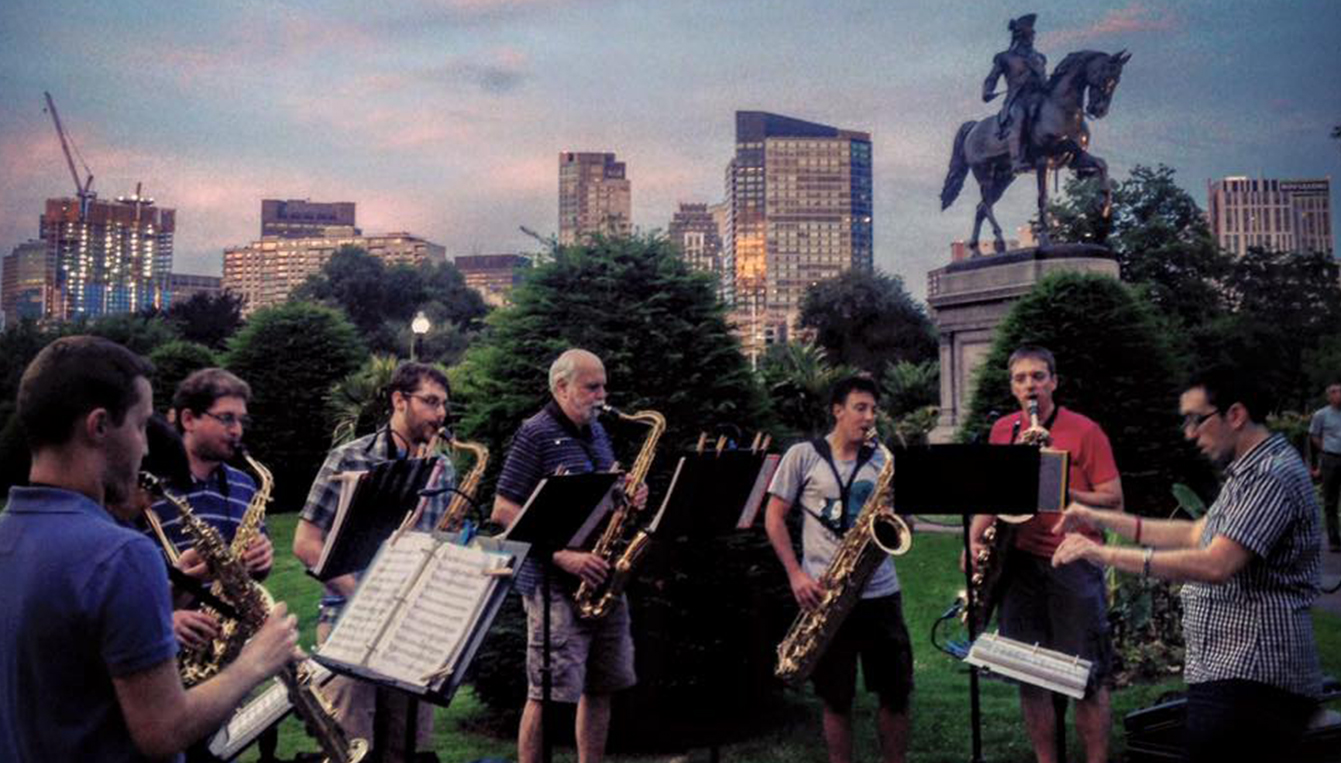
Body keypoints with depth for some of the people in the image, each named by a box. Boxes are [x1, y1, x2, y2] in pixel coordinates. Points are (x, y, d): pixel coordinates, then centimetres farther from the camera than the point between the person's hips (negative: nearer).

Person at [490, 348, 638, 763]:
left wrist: (627, 496, 1)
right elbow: (503, 512, -14)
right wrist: (563, 555, -21)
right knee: (549, 693, -5)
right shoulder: (535, 434, -9)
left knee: (601, 687, 13)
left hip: (602, 581, 8)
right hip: (554, 585, -7)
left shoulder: (596, 432, 14)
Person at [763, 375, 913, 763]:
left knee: (896, 692, 6)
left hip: (881, 591, 3)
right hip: (826, 595, -3)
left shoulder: (881, 461, 10)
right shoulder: (803, 455, 0)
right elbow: (774, 517, 0)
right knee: (837, 698, 5)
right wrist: (796, 574, -9)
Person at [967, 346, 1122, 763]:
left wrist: (1060, 492, -19)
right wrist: (975, 538, 0)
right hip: (1018, 563, 4)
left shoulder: (1084, 431, -3)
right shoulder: (1001, 430, 10)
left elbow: (1113, 502, -6)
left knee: (1087, 676, 1)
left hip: (1072, 563, -4)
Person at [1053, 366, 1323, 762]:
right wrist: (1102, 519, 14)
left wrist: (1107, 554, -27)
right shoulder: (1250, 471, 18)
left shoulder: (1273, 476, -17)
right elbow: (1197, 534, 21)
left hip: (1250, 679, -10)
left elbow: (1215, 565, -27)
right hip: (1229, 671, 10)